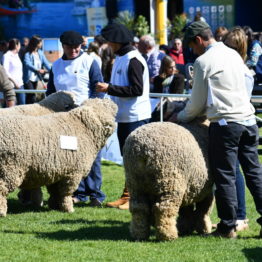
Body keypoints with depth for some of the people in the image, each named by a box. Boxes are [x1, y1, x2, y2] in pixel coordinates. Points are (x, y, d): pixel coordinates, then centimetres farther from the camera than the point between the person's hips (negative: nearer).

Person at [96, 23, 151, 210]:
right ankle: (127, 196, 19)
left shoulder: (133, 60, -16)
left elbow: (137, 89, -22)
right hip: (124, 116, 10)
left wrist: (110, 88, -20)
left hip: (136, 117, -10)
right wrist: (108, 89, 7)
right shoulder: (120, 58, 14)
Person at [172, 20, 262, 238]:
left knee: (225, 176, 0)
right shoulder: (233, 55, 16)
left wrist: (179, 117, 18)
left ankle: (228, 226, 3)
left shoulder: (203, 61, -5)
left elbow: (197, 103, 1)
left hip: (226, 123, -7)